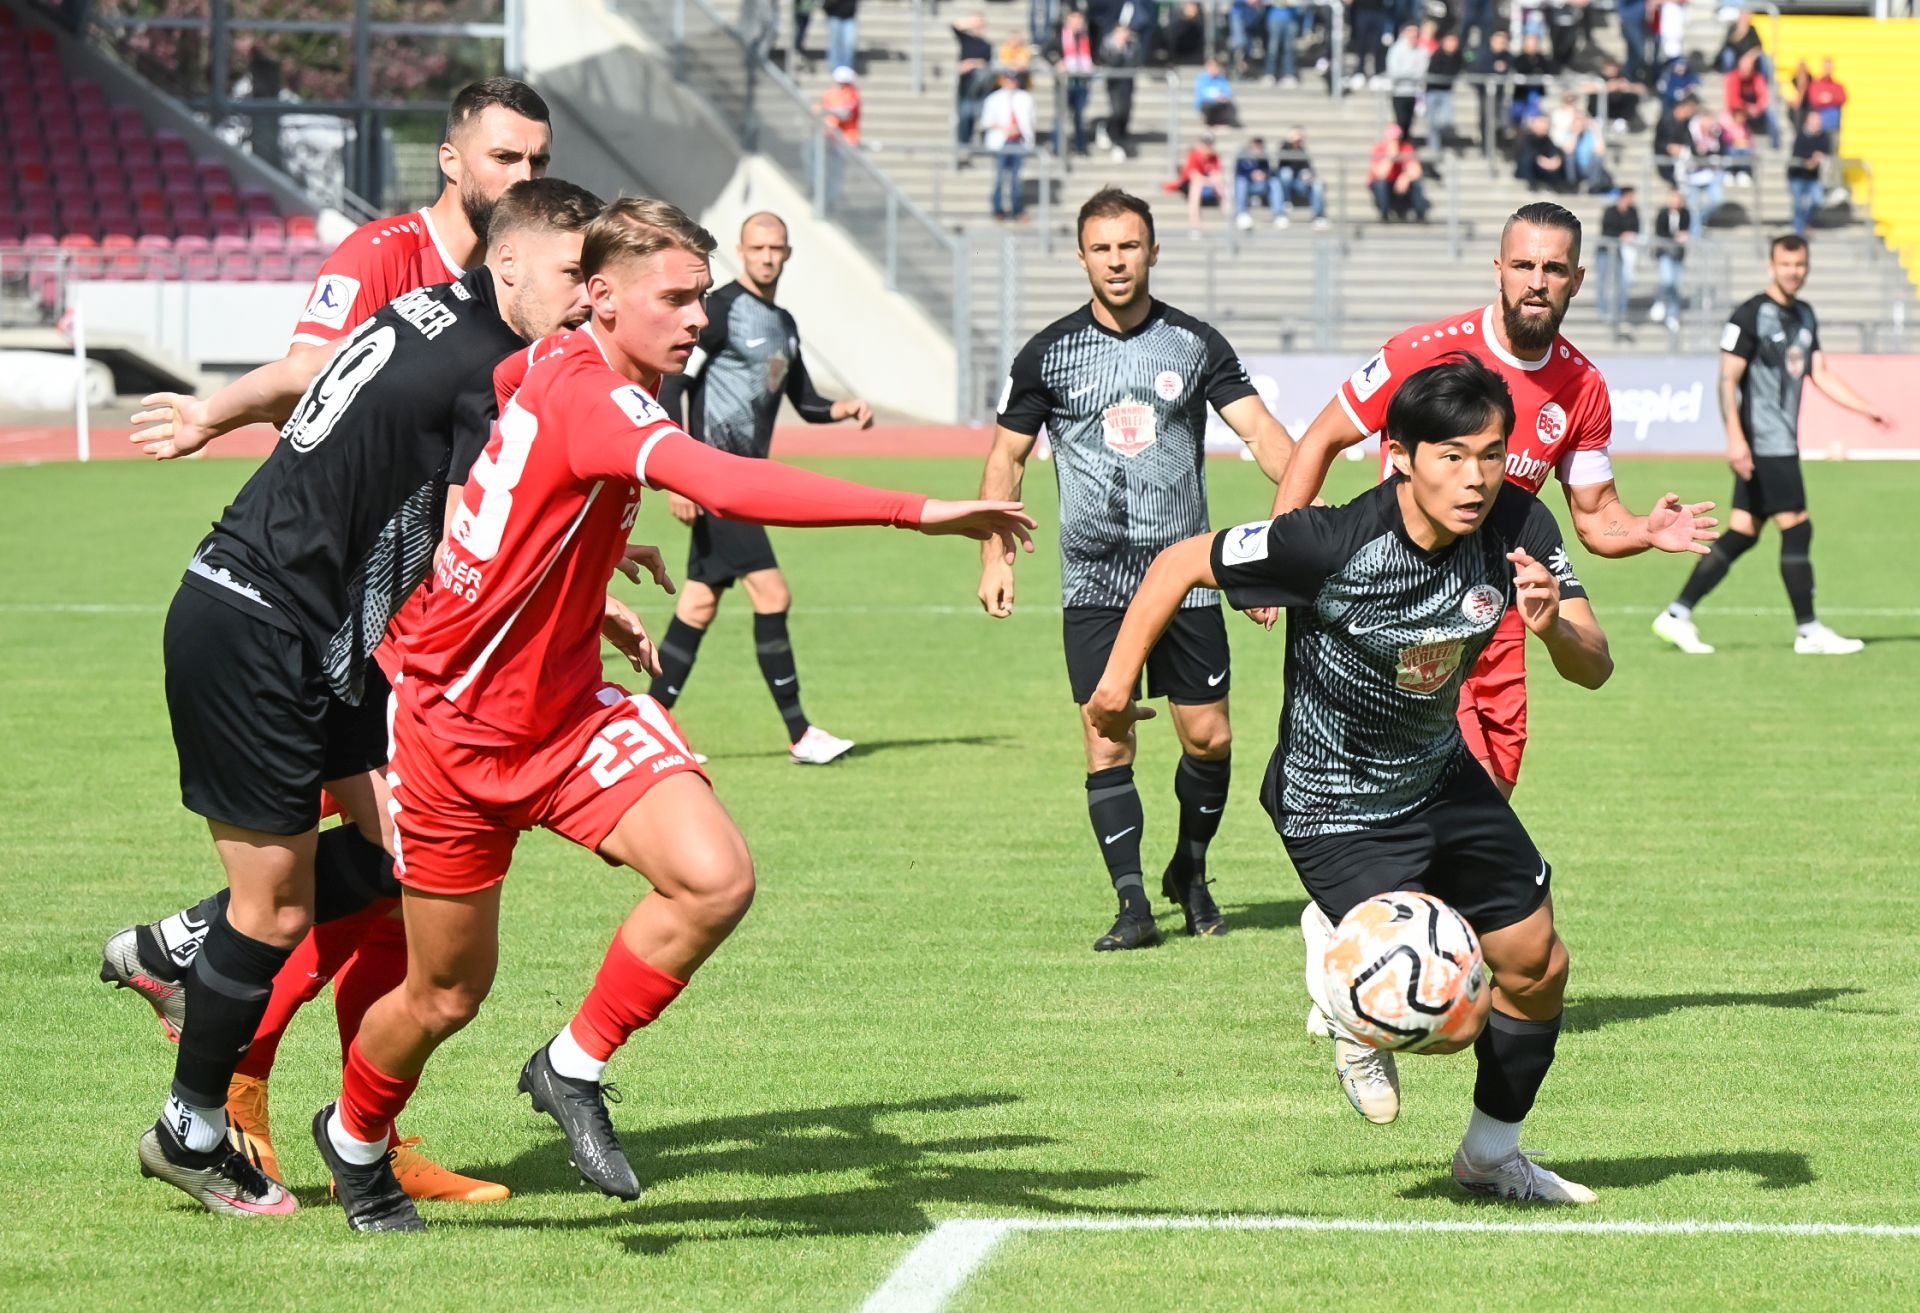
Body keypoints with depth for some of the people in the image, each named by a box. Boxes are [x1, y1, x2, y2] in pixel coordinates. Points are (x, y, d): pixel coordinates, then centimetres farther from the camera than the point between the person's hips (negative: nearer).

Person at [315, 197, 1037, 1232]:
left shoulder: (549, 368, 1)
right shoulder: (585, 391, -27)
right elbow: (725, 485, -43)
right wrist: (919, 513, -46)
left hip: (568, 712, 8)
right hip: (452, 729, -7)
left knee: (716, 880, -17)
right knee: (446, 997, 8)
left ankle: (573, 1069, 3)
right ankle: (352, 1138, 39)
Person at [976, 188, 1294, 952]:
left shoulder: (1195, 344, 2)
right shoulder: (1050, 352, 2)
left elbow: (1259, 429, -5)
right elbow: (1007, 456, 10)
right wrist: (996, 555, 2)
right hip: (1094, 580, 0)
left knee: (1208, 737, 1)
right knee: (1106, 742, -7)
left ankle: (1189, 873, 25)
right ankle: (1133, 906, -4)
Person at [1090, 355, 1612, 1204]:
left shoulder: (1517, 529, -17)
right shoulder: (1332, 545, -32)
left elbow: (1595, 669, -16)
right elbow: (1182, 563, -18)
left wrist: (1554, 627, -38)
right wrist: (1119, 678, -13)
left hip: (1441, 780, 6)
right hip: (1335, 808, -6)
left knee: (1538, 967, 9)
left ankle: (1491, 1156, 34)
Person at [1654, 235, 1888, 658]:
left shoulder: (1804, 316, 16)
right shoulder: (1750, 315, -10)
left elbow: (1821, 375, 18)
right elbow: (1728, 379, -13)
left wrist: (1867, 409, 9)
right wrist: (1735, 437, -21)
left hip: (1784, 444, 8)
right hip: (1763, 444, -8)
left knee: (1741, 535, 7)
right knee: (1796, 529, -8)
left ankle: (1677, 615, 9)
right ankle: (1808, 631, -2)